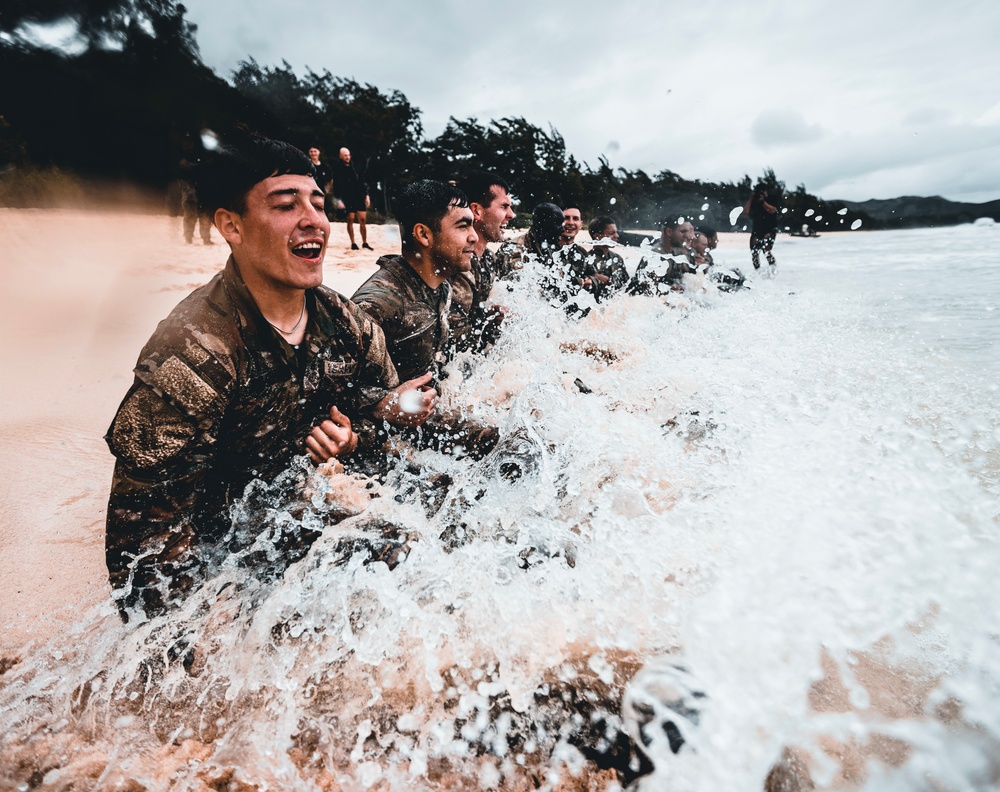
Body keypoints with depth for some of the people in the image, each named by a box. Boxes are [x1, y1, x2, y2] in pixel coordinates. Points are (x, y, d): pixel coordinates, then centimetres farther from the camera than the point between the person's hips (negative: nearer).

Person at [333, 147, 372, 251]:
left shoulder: (354, 167, 11)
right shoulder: (337, 169, 0)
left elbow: (362, 182, 14)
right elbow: (336, 185, -4)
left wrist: (366, 195, 9)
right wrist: (339, 199, -12)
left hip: (359, 197, 3)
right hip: (347, 198, -3)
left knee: (363, 220, 2)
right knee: (350, 220, 0)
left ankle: (365, 243, 11)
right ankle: (353, 243, 8)